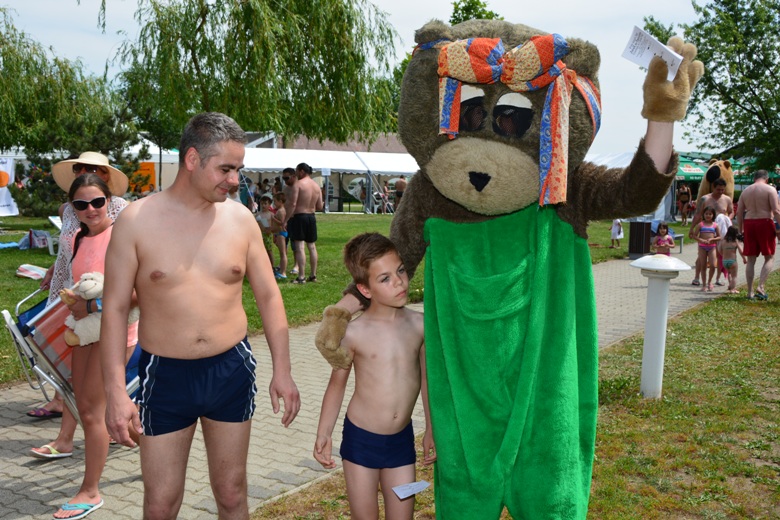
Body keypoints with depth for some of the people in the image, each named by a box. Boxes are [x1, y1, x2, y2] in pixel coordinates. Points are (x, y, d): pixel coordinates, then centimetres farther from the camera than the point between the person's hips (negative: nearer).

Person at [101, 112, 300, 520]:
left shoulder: (240, 219, -1)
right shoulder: (137, 221, -8)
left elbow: (268, 296, 5)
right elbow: (115, 308, -6)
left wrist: (281, 371, 1)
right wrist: (115, 390, -12)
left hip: (231, 370, 2)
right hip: (165, 375, -2)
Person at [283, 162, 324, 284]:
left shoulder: (297, 184, -10)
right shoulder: (317, 186, 9)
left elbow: (292, 204, -17)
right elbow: (320, 206, 10)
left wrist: (286, 220, -14)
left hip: (299, 216, -7)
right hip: (312, 217, 7)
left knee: (299, 247, -6)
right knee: (312, 246, 13)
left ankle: (301, 277, -8)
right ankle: (313, 275, 19)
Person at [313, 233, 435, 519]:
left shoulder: (419, 324, -5)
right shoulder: (355, 332, -13)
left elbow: (426, 377, 7)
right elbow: (337, 384, -1)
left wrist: (431, 429, 13)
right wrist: (323, 434, -3)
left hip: (402, 440, 3)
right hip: (361, 439, -2)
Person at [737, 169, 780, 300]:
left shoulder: (745, 191, 11)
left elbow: (740, 213, 10)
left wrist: (740, 230, 16)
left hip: (749, 224, 4)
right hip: (765, 223, -4)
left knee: (751, 260, 8)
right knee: (769, 258, 6)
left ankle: (750, 292, 7)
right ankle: (760, 287, -9)